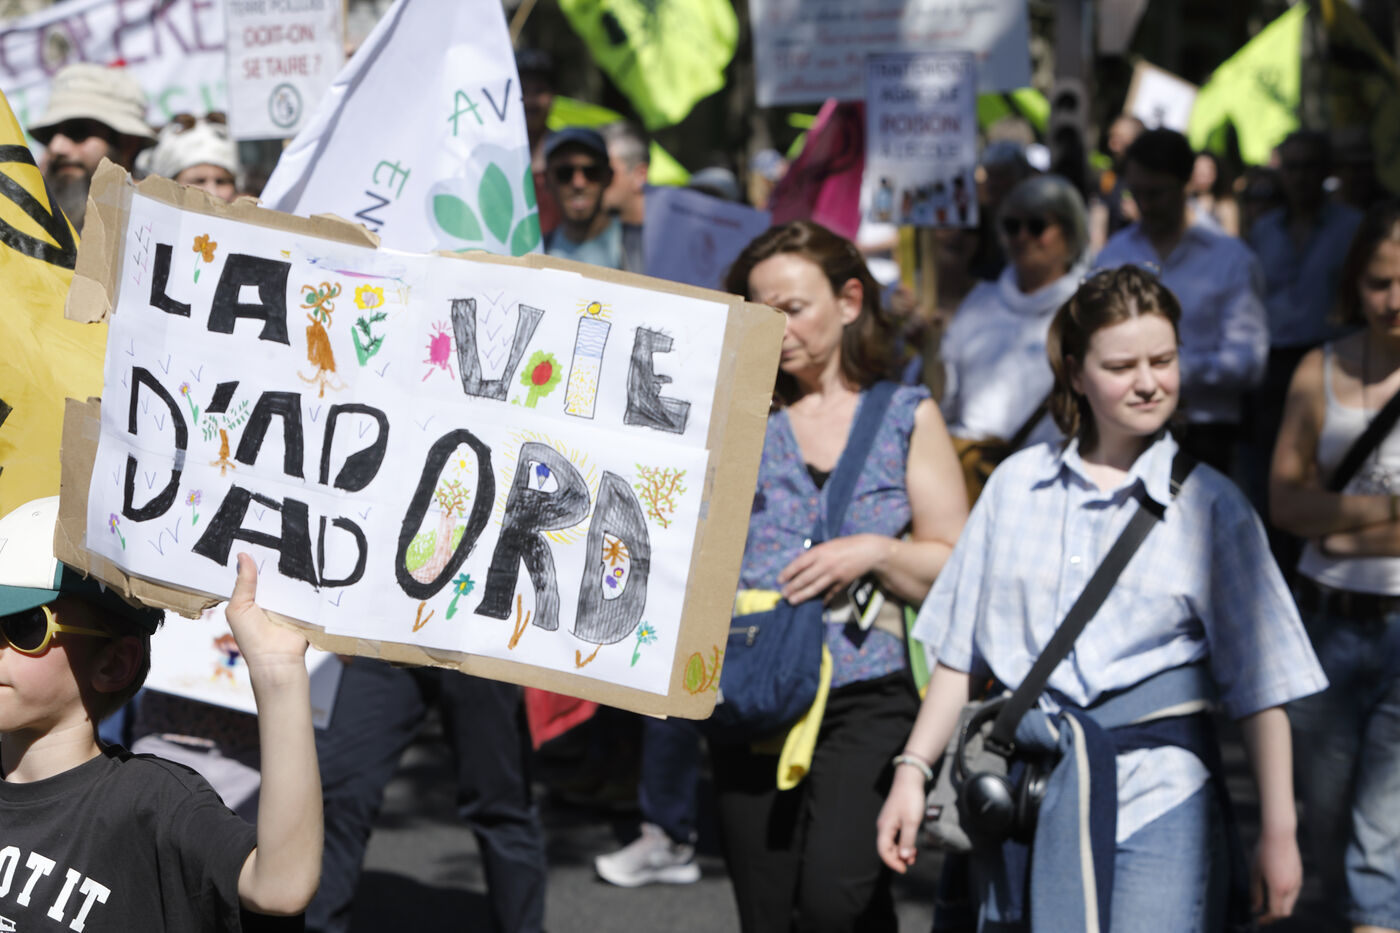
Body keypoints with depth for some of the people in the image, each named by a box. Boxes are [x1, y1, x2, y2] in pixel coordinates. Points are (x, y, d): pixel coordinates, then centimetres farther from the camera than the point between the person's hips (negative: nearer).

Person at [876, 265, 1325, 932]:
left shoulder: (1209, 505, 2)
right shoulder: (1017, 483, 10)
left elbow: (1261, 683, 1)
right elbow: (960, 651, 13)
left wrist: (1278, 832, -2)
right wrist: (912, 771, 8)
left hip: (1156, 799, -2)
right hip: (1019, 795, 3)